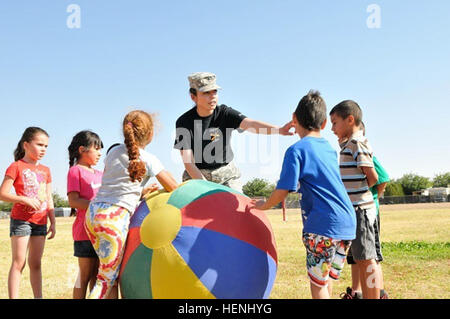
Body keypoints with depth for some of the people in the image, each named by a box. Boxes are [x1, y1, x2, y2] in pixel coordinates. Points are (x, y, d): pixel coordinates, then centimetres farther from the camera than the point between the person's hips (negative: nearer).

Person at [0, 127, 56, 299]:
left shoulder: (45, 170, 14)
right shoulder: (16, 167, -3)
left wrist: (53, 223, 11)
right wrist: (25, 199, -21)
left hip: (40, 222, 5)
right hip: (21, 220, -5)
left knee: (35, 264, 10)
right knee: (19, 262, -4)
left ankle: (38, 297, 15)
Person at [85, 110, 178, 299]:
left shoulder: (113, 152, 14)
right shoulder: (148, 160, -2)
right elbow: (174, 188, 1)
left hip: (93, 211, 6)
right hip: (115, 217, -6)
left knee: (110, 271, 20)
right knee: (107, 279, -1)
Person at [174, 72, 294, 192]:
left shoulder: (225, 113, -12)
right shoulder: (184, 122, -14)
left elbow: (250, 124, -30)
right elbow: (188, 162, -16)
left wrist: (279, 130, -48)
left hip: (226, 174, 1)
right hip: (197, 176, -1)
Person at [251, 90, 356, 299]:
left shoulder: (296, 150, -7)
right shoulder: (329, 148, 15)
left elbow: (282, 191, -11)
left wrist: (265, 205, 7)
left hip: (323, 225, -7)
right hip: (348, 222, 7)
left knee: (317, 282, 6)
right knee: (328, 277, 20)